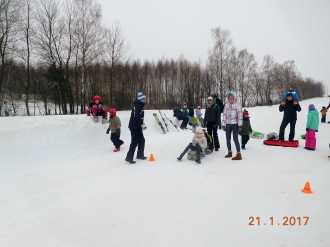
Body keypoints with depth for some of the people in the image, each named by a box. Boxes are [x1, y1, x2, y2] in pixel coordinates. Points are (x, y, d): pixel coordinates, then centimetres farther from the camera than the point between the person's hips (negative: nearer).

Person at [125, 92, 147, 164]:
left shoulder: (140, 106, 17)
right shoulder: (137, 106, -15)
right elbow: (136, 117, -24)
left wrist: (142, 124, 6)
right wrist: (142, 124, -18)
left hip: (137, 127, 10)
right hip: (134, 127, -10)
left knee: (142, 140, 16)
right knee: (135, 142, -8)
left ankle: (140, 155, 28)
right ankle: (129, 157, -5)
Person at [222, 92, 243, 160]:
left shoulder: (237, 104, -4)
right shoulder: (226, 105, 10)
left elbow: (240, 115, -9)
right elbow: (224, 115, 11)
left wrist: (240, 125, -14)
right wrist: (223, 124, 6)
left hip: (235, 124, -5)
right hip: (228, 124, 5)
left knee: (235, 139, -9)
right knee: (228, 139, 11)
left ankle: (239, 154, -2)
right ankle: (229, 152, 25)